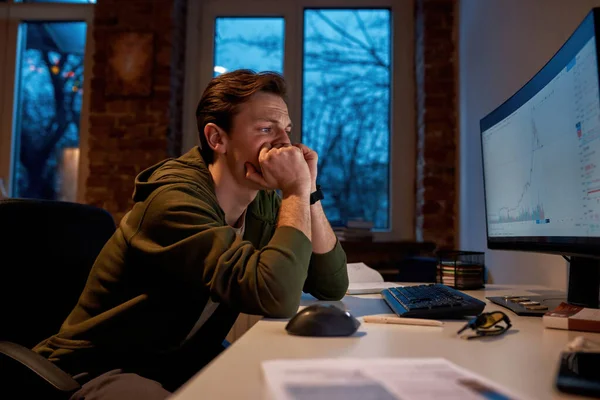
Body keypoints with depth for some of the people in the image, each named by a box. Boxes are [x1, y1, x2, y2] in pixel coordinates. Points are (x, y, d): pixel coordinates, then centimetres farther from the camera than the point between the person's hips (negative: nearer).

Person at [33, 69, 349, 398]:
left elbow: (332, 287, -3)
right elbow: (276, 297, -36)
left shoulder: (262, 200, -1)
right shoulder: (176, 199, -24)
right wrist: (297, 190, -25)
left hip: (186, 369, 7)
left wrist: (308, 191, -12)